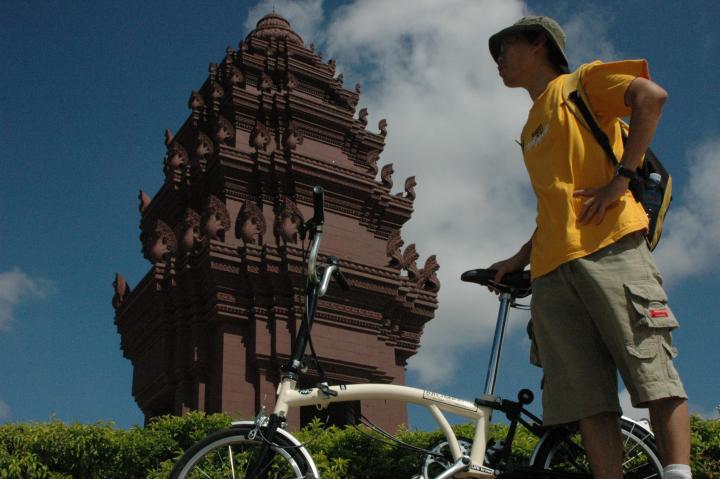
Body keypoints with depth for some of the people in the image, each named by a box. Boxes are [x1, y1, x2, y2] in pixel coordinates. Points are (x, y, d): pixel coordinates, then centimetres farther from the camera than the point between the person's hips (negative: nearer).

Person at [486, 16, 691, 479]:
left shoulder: (579, 83, 13)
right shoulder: (531, 130, 33)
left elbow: (652, 96, -5)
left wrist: (621, 178, -12)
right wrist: (520, 258, 22)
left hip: (608, 247, -7)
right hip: (552, 268, 7)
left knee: (653, 367, -14)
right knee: (589, 397, -5)